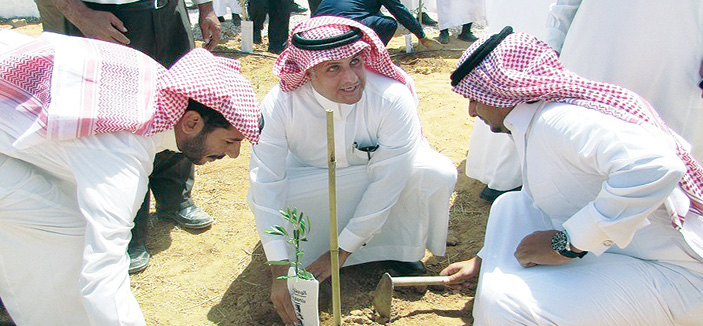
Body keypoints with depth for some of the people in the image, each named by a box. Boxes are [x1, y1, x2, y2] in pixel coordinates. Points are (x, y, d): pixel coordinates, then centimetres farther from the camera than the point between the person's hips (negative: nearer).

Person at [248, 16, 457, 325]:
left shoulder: (392, 97, -33)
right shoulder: (278, 105, -30)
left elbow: (388, 182, -29)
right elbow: (267, 186, -29)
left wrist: (341, 252, -25)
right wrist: (281, 270, -32)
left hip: (378, 168, 0)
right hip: (311, 176, 1)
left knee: (437, 174, -28)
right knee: (259, 196, -27)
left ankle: (403, 250, -1)